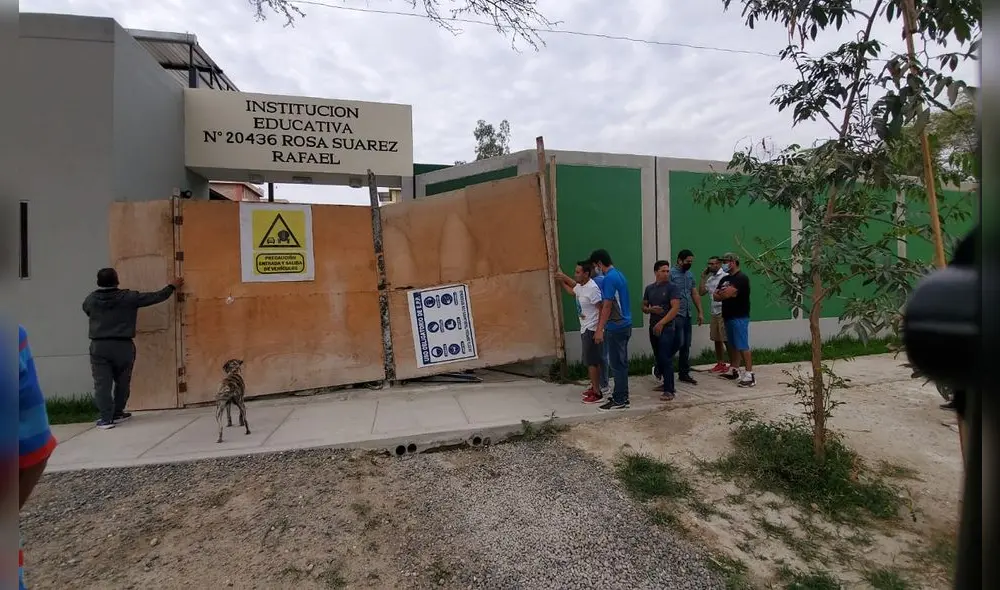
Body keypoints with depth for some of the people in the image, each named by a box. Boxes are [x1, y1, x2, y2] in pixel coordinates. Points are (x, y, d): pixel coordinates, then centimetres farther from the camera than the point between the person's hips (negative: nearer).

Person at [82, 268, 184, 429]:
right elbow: (156, 297, 2)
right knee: (122, 382, 15)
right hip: (123, 346, -1)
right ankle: (117, 414, 25)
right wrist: (172, 287, 17)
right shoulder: (128, 297, -5)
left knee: (102, 384, 2)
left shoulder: (90, 300, 2)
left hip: (99, 346, 1)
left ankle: (106, 419, 0)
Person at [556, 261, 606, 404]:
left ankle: (597, 393, 5)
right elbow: (572, 292, 31)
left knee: (592, 362, -4)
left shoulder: (592, 288, -23)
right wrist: (562, 280, 23)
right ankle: (594, 387, 29)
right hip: (585, 329, 10)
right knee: (590, 361, 17)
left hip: (591, 330, -10)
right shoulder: (580, 286, 6)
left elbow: (602, 309, -23)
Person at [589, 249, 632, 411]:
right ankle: (622, 396, 24)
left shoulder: (609, 278, -17)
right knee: (621, 363, 15)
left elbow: (607, 306, -21)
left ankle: (620, 400, 6)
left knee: (617, 364, -2)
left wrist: (600, 330, -18)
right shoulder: (619, 274, 13)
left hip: (616, 327, -10)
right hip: (624, 325, 10)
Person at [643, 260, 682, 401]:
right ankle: (667, 383, 29)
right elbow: (643, 307, 16)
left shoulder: (672, 287, -6)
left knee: (666, 359, -9)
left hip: (666, 328, -6)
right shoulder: (649, 288, 10)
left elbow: (675, 308, -15)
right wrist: (651, 309, -7)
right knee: (658, 358, 14)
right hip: (653, 328, 6)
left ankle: (669, 390, -4)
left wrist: (661, 323, -20)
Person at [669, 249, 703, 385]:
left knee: (686, 346, 9)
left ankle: (684, 373, 17)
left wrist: (700, 312, 13)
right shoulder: (671, 273, -8)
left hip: (687, 315, 7)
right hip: (676, 314, -7)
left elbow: (695, 294, 19)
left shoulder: (690, 275, 16)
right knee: (678, 342, -13)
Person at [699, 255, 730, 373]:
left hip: (724, 312, -7)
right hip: (714, 313, 7)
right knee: (716, 340, 12)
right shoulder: (710, 279, 14)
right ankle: (720, 364, 21)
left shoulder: (725, 276, -8)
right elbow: (701, 292, 8)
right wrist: (703, 277, 6)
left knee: (727, 340, -3)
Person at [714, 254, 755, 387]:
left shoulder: (741, 278, -11)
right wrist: (726, 294, -10)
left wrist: (720, 294, 0)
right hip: (728, 316, 8)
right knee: (732, 345, 14)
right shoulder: (724, 279, 15)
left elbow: (726, 293, -21)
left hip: (740, 317, -8)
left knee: (742, 346, -9)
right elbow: (715, 296, 8)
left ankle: (749, 375, -7)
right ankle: (734, 371, 23)